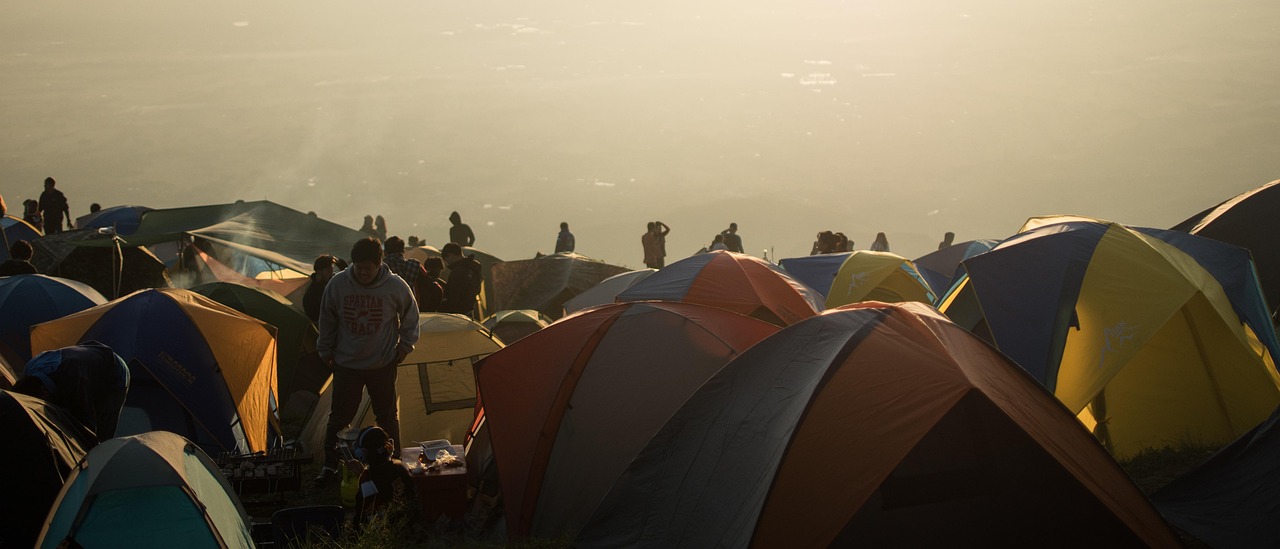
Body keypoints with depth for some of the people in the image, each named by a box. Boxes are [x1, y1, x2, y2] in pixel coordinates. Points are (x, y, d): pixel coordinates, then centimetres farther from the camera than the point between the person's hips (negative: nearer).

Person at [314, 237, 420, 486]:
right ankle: (330, 465, 17)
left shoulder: (396, 286, -15)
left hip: (383, 365, 0)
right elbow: (327, 320, 3)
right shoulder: (338, 284, -12)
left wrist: (404, 346, 3)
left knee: (387, 416, 11)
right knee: (339, 416, 5)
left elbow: (410, 317, 5)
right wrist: (326, 351, 7)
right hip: (346, 364, 1)